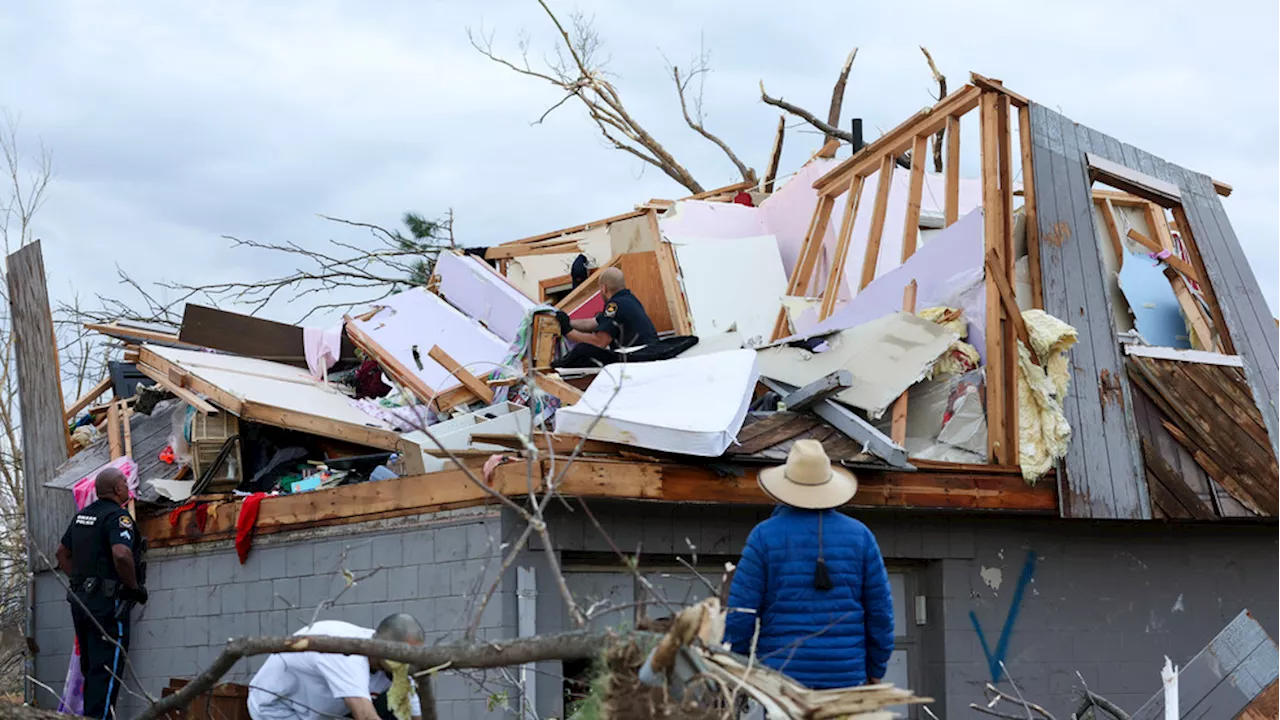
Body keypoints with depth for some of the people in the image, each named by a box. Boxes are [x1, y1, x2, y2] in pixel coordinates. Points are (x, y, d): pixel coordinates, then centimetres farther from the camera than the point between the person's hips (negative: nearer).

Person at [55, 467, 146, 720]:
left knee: (90, 668, 15)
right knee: (106, 670, -6)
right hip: (107, 602, -9)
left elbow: (62, 552, 24)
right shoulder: (117, 516, -13)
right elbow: (121, 554, -29)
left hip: (80, 601, 9)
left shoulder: (82, 515, 15)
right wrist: (134, 586, -16)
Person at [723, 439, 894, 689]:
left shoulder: (765, 536, -1)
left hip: (782, 672, -2)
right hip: (846, 676, 2)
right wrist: (875, 670, 18)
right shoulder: (859, 535, 6)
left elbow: (740, 612, -2)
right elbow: (880, 610, 8)